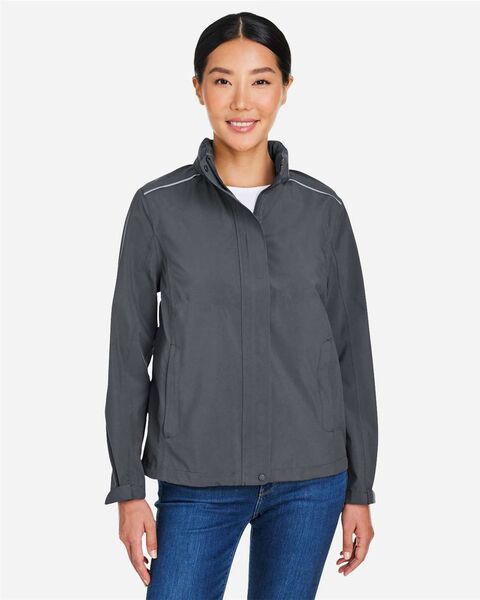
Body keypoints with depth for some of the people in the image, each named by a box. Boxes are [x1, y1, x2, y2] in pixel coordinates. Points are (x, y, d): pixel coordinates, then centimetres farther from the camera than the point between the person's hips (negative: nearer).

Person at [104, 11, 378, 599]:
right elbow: (129, 354, 1)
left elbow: (352, 352, 6)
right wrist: (128, 488, 0)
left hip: (310, 482, 1)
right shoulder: (158, 206, -2)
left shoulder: (322, 209, 1)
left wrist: (359, 488, 7)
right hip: (197, 483, -1)